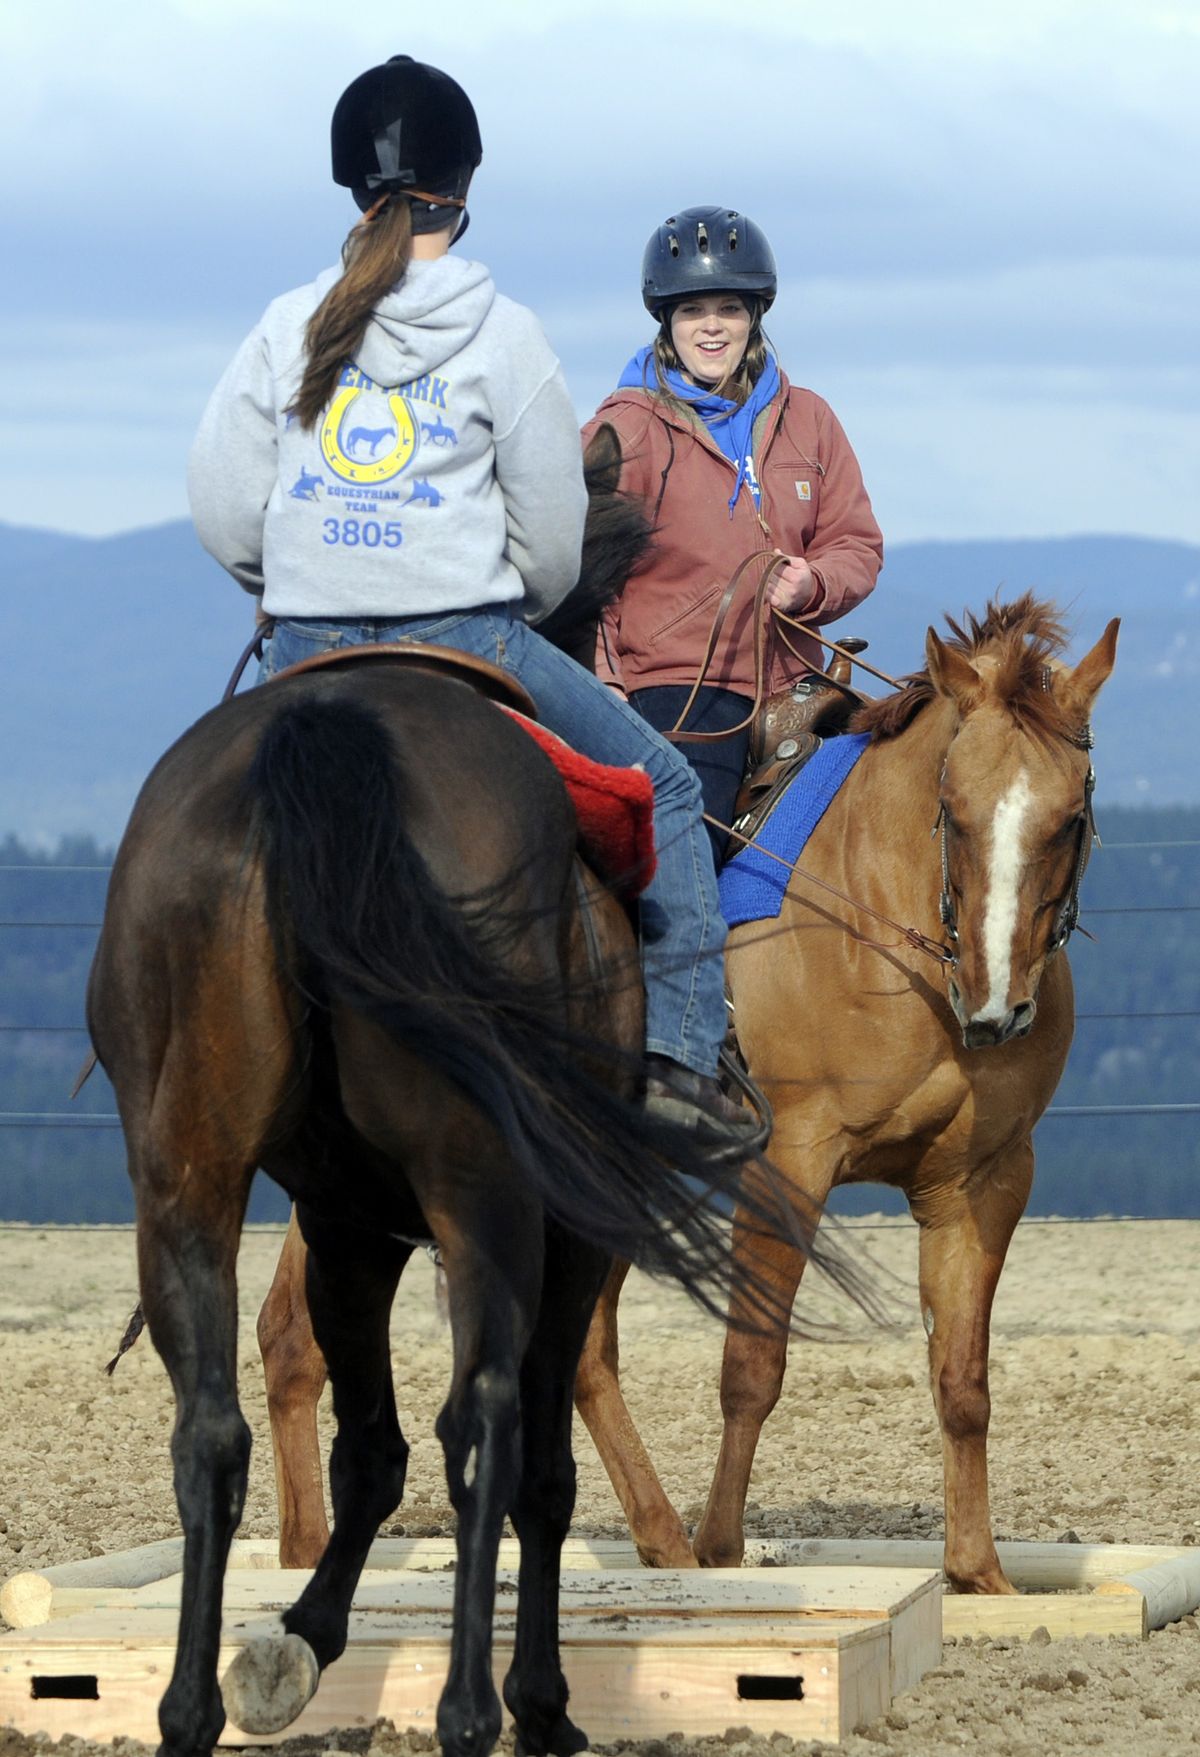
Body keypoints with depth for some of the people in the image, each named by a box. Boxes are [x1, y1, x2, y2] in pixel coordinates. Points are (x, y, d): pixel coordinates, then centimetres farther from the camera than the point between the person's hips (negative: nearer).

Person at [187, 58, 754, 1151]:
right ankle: (679, 1047, 3)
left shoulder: (289, 328, 4)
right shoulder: (501, 333, -5)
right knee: (661, 784, 12)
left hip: (306, 659, 3)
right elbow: (555, 533, -2)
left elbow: (222, 508, 5)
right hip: (461, 647, -3)